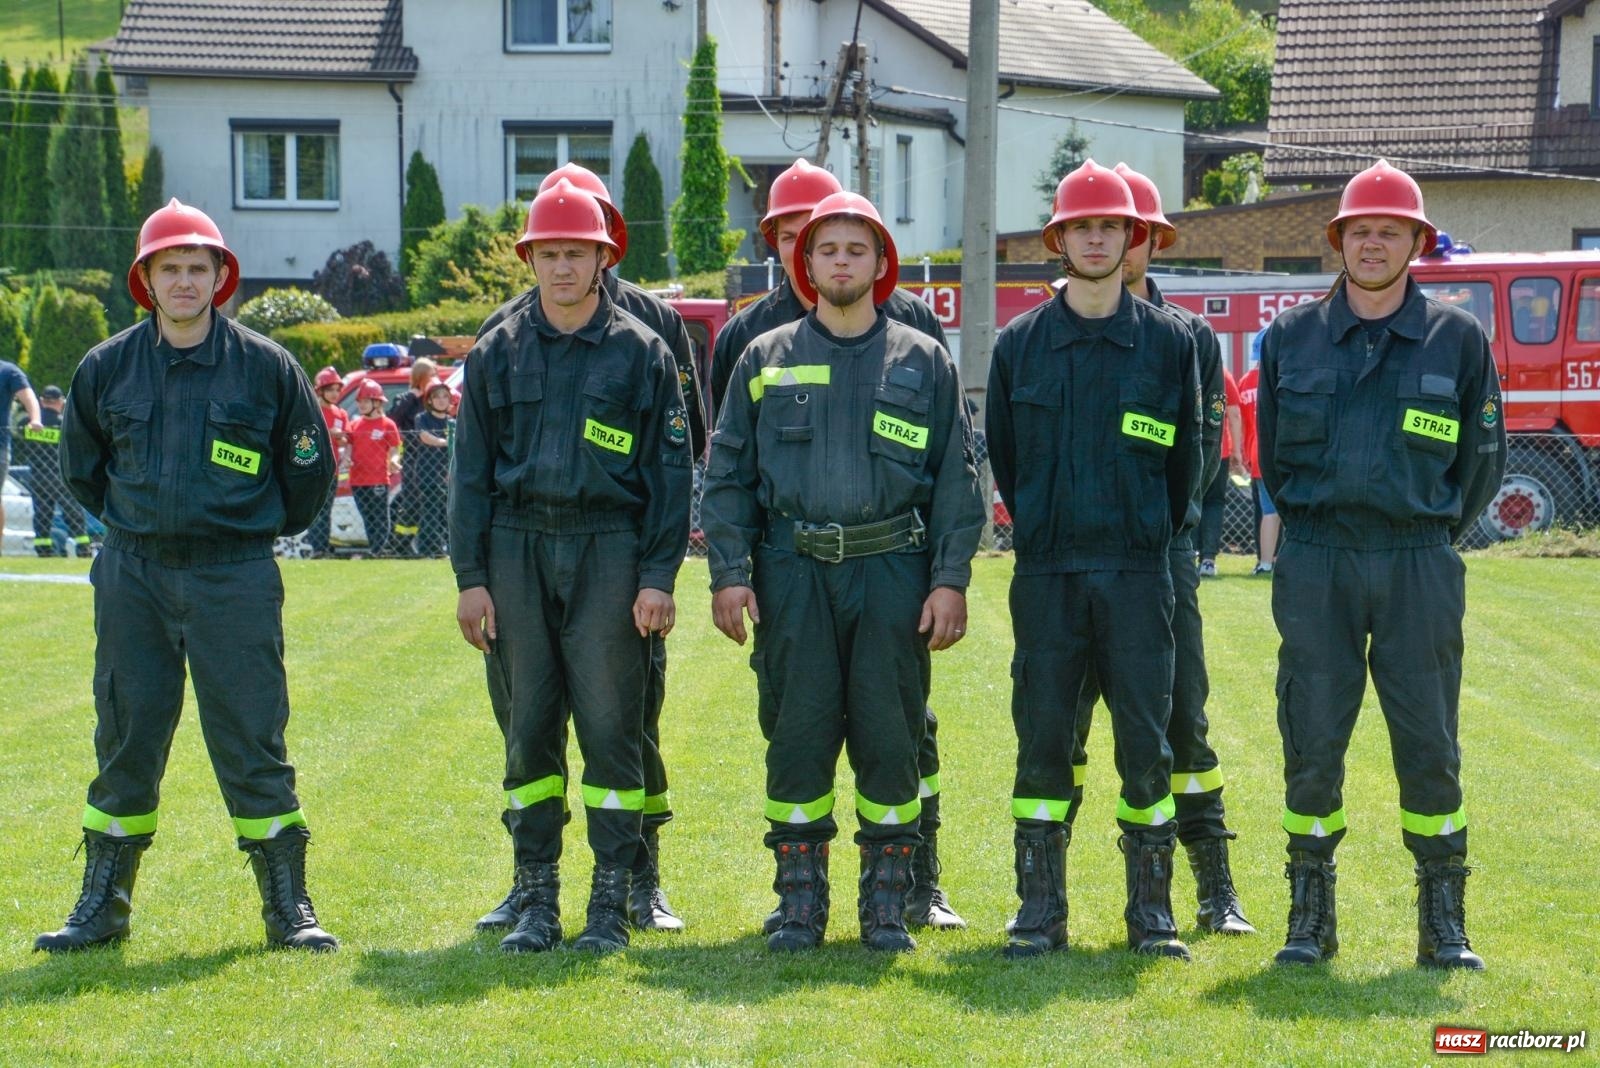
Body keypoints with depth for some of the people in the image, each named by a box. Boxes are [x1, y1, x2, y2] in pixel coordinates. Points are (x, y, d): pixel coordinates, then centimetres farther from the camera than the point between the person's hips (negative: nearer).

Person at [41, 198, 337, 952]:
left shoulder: (265, 367, -2)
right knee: (125, 740, 7)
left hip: (234, 579, -2)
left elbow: (310, 468, 10)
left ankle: (288, 905, 7)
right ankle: (102, 904, 16)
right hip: (132, 578, 2)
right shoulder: (107, 368, 4)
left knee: (251, 742, -1)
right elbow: (80, 467, 20)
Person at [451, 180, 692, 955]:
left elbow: (670, 472, 3)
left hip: (608, 550, -2)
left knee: (610, 726, -3)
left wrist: (658, 578, -6)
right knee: (527, 729, 4)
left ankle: (611, 903, 3)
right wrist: (470, 577, 2)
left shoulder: (641, 352, 4)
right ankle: (535, 899, 12)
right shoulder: (498, 353, 10)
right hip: (517, 549, 2)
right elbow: (471, 472, 10)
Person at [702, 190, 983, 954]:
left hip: (893, 573, 0)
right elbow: (727, 474, 9)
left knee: (889, 739, 0)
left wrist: (950, 580, -2)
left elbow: (956, 480, 7)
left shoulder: (924, 362, 9)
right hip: (793, 572, 1)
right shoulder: (766, 361, 11)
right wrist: (728, 573, -2)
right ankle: (800, 901, 10)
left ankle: (887, 905, 10)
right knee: (797, 736, 1)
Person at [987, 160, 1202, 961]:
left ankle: (1152, 915, 8)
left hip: (1137, 575, 0)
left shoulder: (1168, 342, 4)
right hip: (1046, 575, 1)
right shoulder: (1019, 344, 6)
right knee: (1042, 742, 1)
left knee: (1145, 743, -1)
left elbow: (1184, 465, 11)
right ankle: (1040, 913, 8)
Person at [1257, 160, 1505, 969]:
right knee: (1312, 743, 1)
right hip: (1315, 565, 1)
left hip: (1417, 567, -1)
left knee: (1428, 747, 0)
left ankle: (1443, 924, 9)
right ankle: (1311, 917, 12)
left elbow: (1482, 458, 12)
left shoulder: (1457, 339, 4)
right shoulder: (1291, 338, 7)